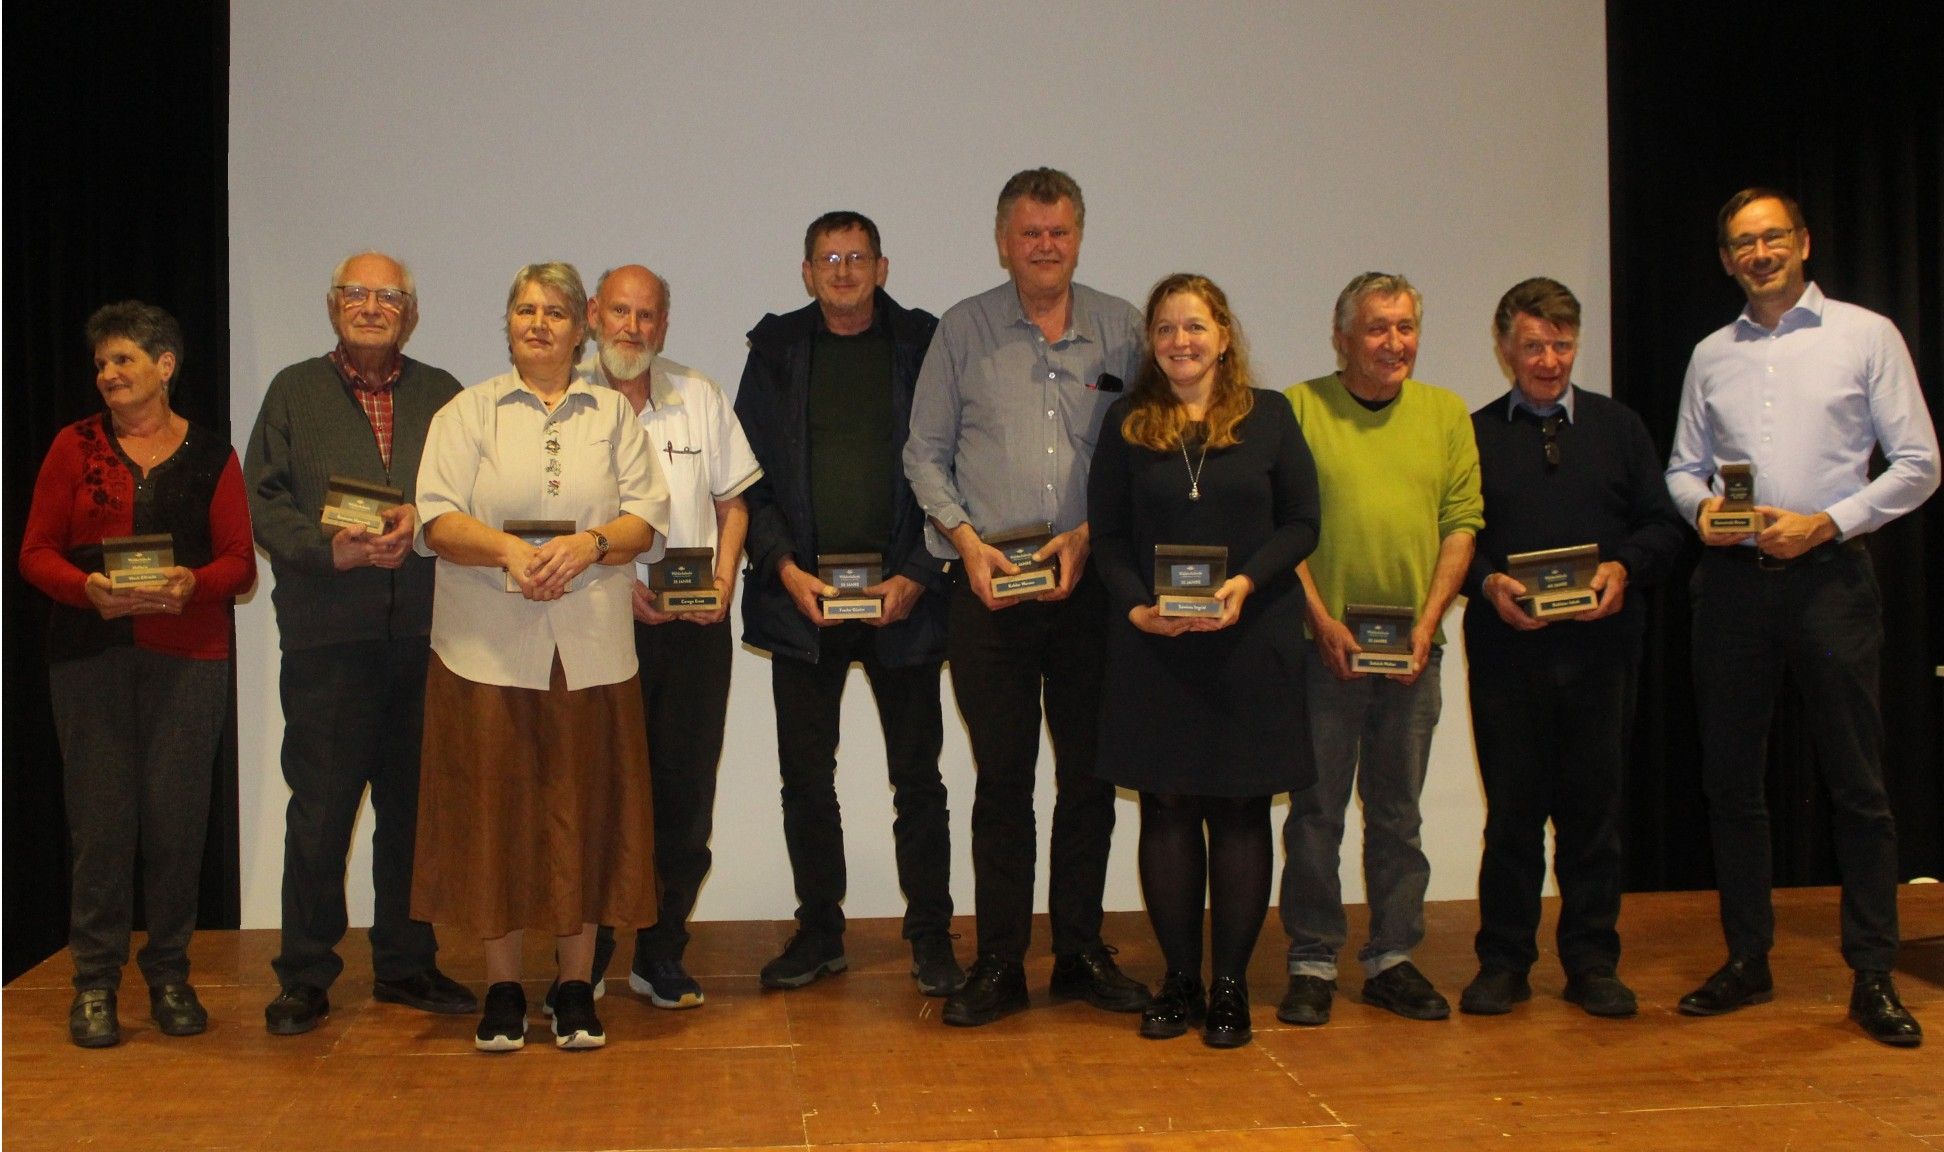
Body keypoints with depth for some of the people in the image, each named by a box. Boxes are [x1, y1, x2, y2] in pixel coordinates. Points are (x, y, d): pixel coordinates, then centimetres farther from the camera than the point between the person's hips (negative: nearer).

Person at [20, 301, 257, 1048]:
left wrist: (191, 584, -16)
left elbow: (240, 561, 4)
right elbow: (36, 552, 5)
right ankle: (95, 980, 12)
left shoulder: (211, 456, 8)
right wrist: (88, 588, -15)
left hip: (189, 656, 0)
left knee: (177, 815, 1)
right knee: (100, 817, 0)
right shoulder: (75, 446, 8)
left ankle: (170, 973, 16)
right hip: (89, 653, 0)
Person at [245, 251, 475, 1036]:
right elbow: (263, 502, 2)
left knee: (414, 805, 7)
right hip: (327, 637, -1)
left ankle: (406, 964, 20)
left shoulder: (441, 396, 14)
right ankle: (305, 975, 13)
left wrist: (421, 522, -13)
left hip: (424, 635, 2)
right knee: (319, 810, 1)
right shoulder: (295, 392, 11)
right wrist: (333, 549, -13)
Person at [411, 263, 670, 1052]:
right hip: (488, 649, -1)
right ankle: (502, 987, 14)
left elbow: (646, 514, 4)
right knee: (495, 808, 2)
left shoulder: (614, 414, 13)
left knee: (584, 809, 4)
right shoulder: (468, 412, 10)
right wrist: (509, 550, -18)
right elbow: (438, 520, -1)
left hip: (591, 650, 1)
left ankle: (577, 987, 15)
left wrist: (589, 544, -15)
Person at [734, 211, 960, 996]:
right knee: (806, 777, 8)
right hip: (802, 598, 2)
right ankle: (819, 932, 21)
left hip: (903, 598, -1)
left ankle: (931, 936, 16)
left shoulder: (923, 348, 4)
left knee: (917, 778, 5)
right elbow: (748, 478, 6)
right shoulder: (776, 352, 9)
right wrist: (784, 568, -7)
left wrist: (917, 576, -9)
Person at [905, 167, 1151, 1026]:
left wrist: (1090, 533, -6)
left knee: (1090, 773, 7)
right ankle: (999, 963, 12)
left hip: (1091, 587, 1)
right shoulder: (963, 330, 7)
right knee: (1002, 778, 2)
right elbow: (925, 452, 7)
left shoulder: (1120, 329, 9)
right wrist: (965, 537, -6)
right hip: (990, 588, -1)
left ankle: (1081, 952, 21)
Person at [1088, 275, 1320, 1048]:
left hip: (1251, 644, -1)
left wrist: (1245, 584, -14)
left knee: (1240, 809, 3)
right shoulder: (1127, 425, 7)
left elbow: (1302, 522, 2)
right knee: (1166, 808, 5)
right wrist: (1137, 607, -11)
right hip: (1152, 646, 1)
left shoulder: (1269, 417, 4)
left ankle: (1230, 984, 13)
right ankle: (1178, 979, 16)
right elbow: (1107, 535, 5)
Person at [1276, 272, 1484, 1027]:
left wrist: (1428, 622, -5)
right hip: (1325, 646, -3)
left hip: (1414, 649, 3)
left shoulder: (1447, 414, 10)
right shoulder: (1299, 408, -1)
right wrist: (1323, 622, -11)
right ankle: (1312, 964, 14)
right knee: (1317, 809, 4)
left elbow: (1462, 521, 6)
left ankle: (1392, 959, 22)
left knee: (1397, 811, 11)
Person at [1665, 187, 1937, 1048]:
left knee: (1856, 783, 0)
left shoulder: (1865, 336, 3)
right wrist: (1701, 508, -6)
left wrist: (1826, 522, -12)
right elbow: (1683, 469, 16)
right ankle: (1747, 961, 19)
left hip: (1828, 577, -3)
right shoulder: (1711, 356, 13)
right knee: (1731, 780, 7)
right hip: (1732, 582, 4)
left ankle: (1873, 976, 10)